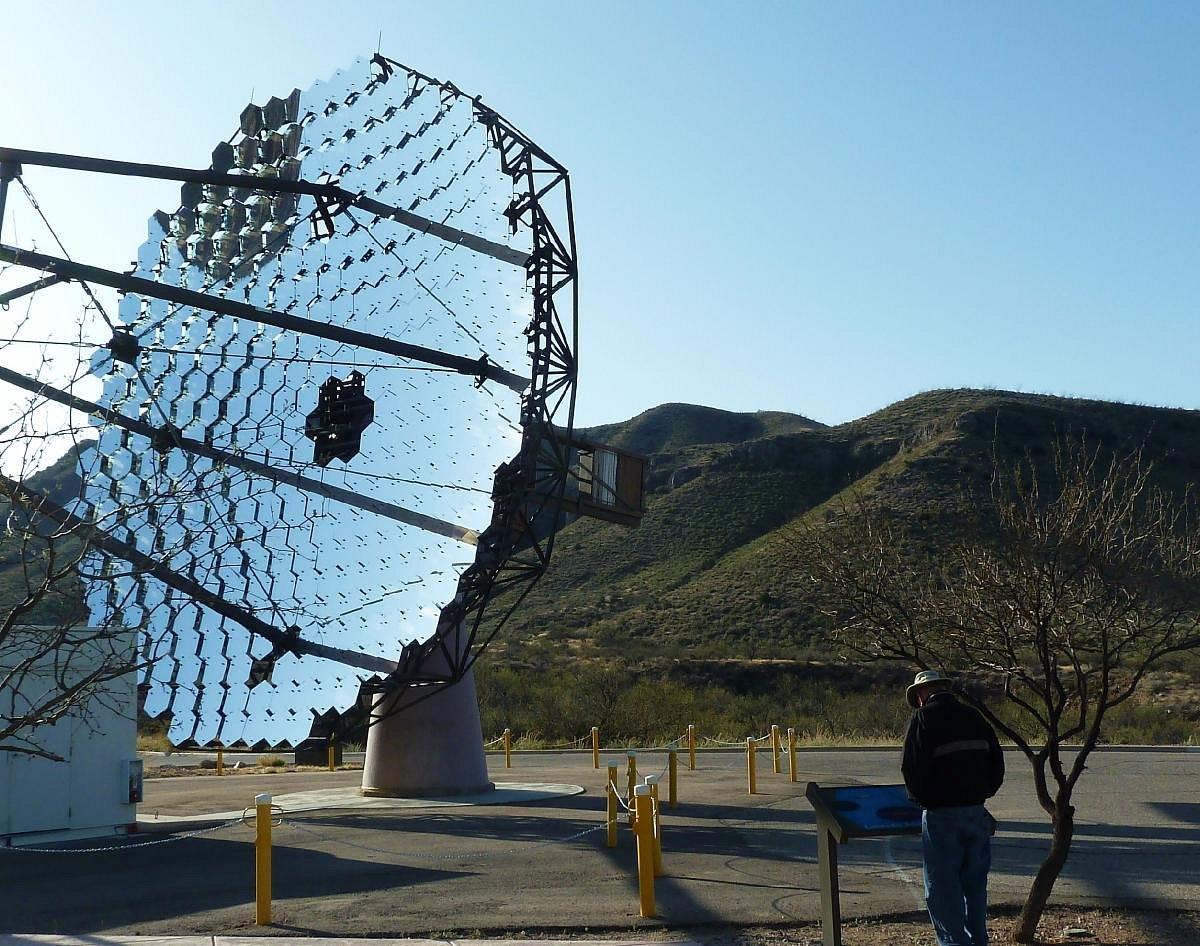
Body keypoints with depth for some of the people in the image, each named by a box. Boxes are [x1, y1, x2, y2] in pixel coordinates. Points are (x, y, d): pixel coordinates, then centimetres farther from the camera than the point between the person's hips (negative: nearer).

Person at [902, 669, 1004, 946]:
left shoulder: (923, 718, -6)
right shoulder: (973, 716, 11)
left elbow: (912, 768, -12)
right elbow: (997, 762, 11)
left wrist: (921, 798, 4)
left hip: (941, 812, -6)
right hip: (976, 811, 6)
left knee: (942, 887, 2)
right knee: (975, 885, 16)